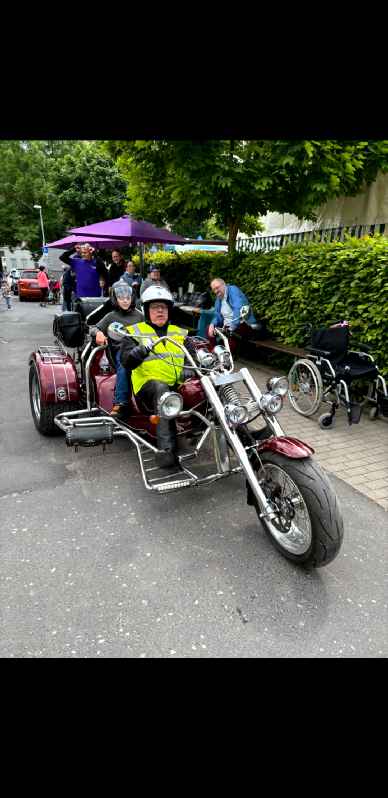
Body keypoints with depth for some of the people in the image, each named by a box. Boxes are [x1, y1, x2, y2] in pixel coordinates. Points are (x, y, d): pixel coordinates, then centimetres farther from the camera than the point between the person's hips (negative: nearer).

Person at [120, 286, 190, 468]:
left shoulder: (179, 332, 25)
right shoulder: (134, 332, 13)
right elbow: (126, 362, -1)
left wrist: (189, 368, -5)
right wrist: (142, 349, -21)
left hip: (178, 384, 4)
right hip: (149, 383, -4)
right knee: (162, 389, -38)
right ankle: (166, 448, -45)